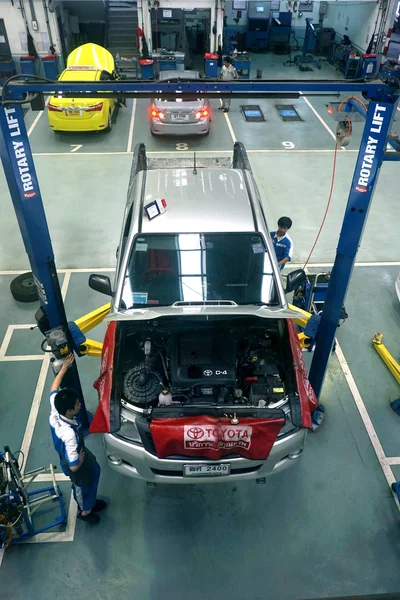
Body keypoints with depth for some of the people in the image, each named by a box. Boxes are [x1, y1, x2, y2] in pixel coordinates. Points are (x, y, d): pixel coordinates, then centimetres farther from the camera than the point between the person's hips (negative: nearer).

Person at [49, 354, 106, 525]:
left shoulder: (55, 411, -26)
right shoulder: (70, 434, -46)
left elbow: (53, 389, -6)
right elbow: (74, 466, -38)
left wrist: (64, 367, -6)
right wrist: (82, 457, -17)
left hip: (72, 454, 7)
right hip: (76, 462, -7)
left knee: (94, 471, 31)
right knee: (83, 486, 24)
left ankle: (90, 502, 57)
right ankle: (85, 511, 56)